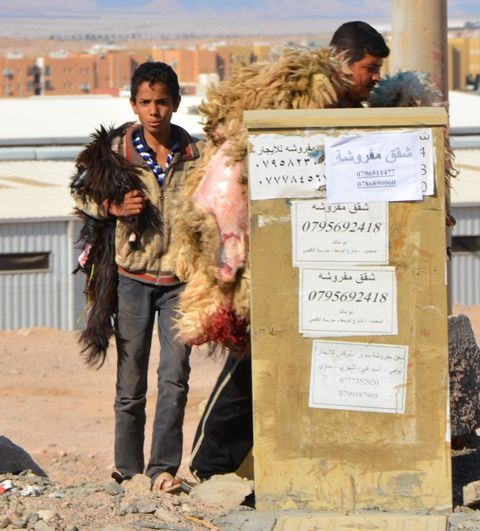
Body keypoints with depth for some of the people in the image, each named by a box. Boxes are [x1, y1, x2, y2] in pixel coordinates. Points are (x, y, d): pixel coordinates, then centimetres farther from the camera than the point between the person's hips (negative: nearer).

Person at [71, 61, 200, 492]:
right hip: (133, 275, 0)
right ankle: (126, 468, 15)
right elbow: (82, 194, 10)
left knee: (174, 376, -7)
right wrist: (116, 208, -8)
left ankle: (164, 468, -3)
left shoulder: (194, 153, 1)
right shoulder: (116, 150, -2)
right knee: (131, 381, 5)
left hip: (180, 278, 0)